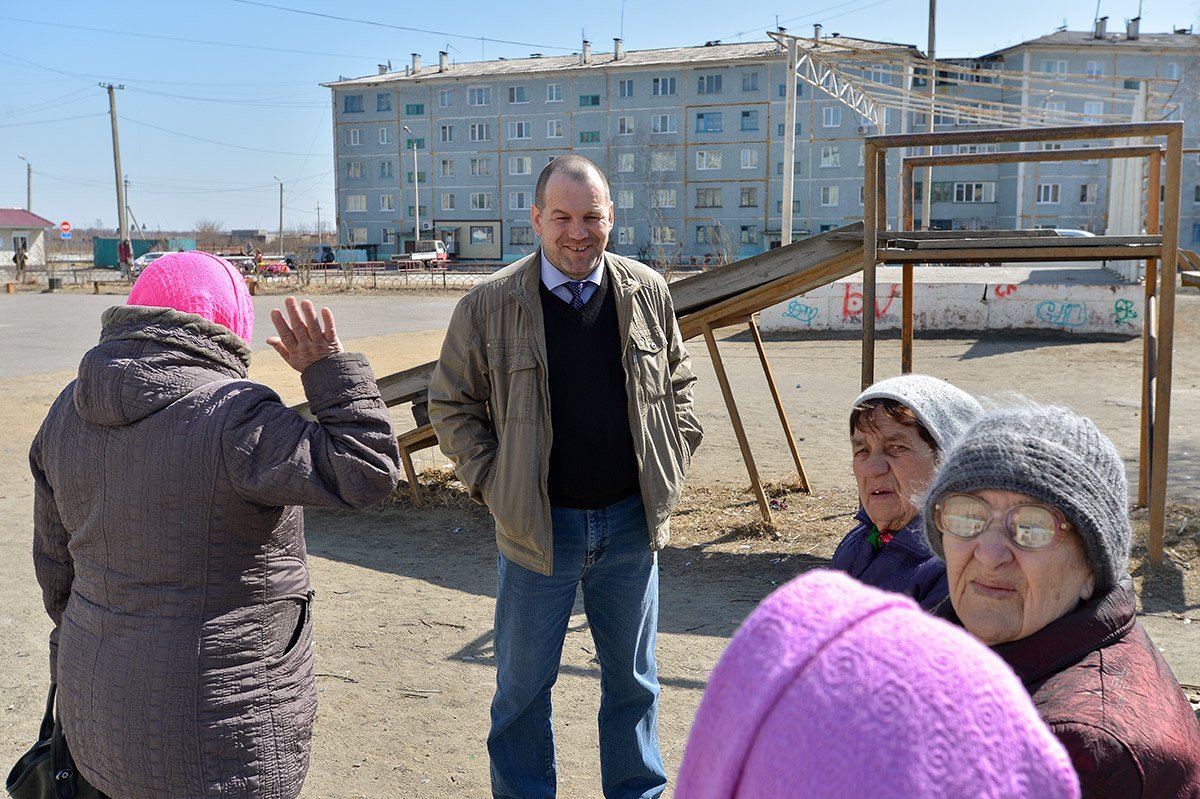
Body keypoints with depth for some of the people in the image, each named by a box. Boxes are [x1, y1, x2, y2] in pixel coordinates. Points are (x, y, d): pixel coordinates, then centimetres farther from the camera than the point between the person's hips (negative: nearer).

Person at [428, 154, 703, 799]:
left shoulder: (648, 294, 1)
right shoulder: (490, 305, -8)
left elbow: (678, 383, 14)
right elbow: (451, 406, 0)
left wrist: (671, 466, 4)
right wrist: (492, 484, -8)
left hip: (631, 522, 3)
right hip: (538, 525, -2)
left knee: (633, 680, 18)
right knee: (523, 686, 13)